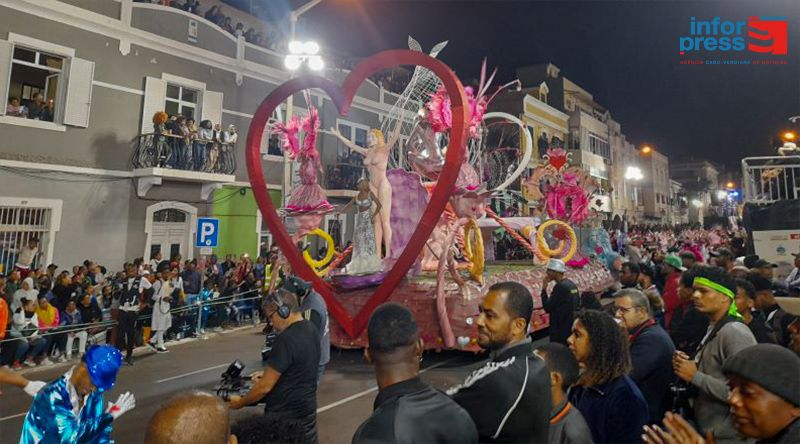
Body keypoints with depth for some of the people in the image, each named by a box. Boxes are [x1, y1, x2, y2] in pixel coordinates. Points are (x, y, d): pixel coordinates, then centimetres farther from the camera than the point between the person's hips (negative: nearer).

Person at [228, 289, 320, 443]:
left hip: (285, 414, -8)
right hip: (308, 408, 8)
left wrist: (240, 402, -4)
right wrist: (269, 373, 12)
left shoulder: (286, 339, -26)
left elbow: (265, 387, -20)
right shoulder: (310, 328, 0)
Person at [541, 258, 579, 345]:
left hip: (561, 329, -9)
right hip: (571, 327, 9)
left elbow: (547, 307, -18)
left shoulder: (560, 286, -19)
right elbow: (576, 306, 16)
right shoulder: (572, 284, 9)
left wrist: (544, 288, -11)